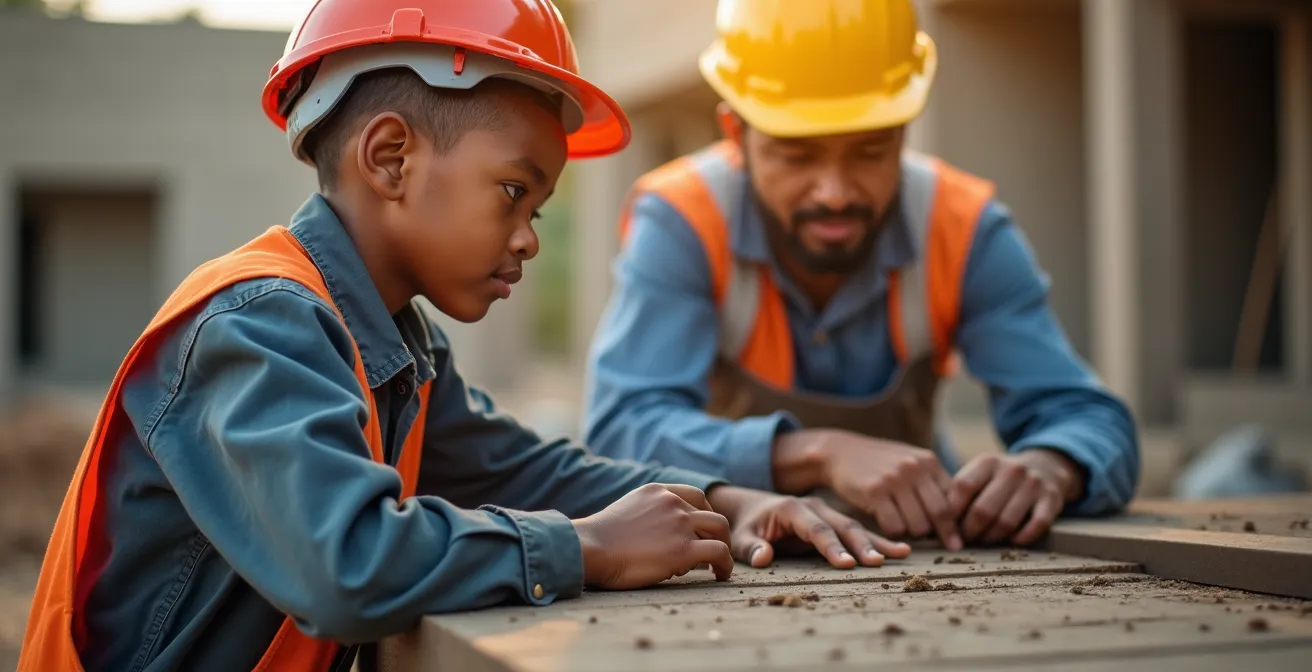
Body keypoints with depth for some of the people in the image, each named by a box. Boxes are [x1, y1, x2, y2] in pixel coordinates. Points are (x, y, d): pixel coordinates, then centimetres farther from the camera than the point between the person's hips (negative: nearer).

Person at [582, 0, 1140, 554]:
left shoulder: (963, 227, -13)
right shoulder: (680, 222, -19)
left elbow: (1092, 424, -16)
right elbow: (619, 432, -30)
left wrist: (1045, 470, -39)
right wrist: (822, 453, -44)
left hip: (915, 543, 2)